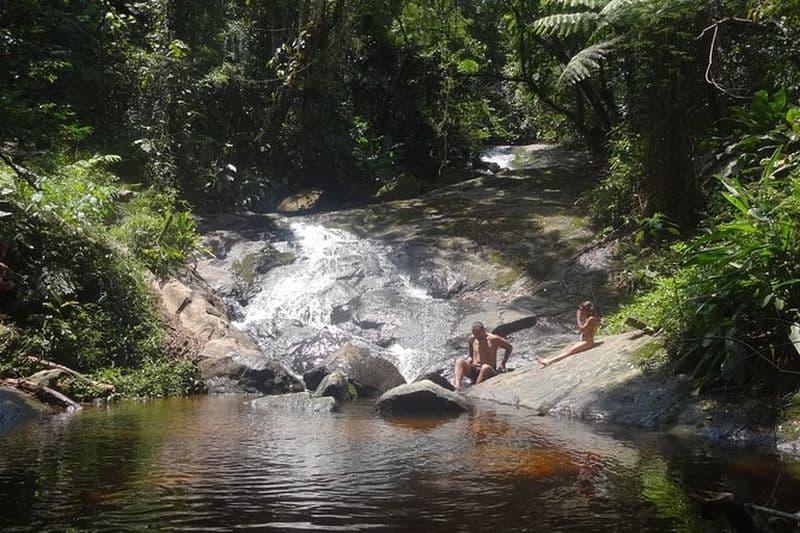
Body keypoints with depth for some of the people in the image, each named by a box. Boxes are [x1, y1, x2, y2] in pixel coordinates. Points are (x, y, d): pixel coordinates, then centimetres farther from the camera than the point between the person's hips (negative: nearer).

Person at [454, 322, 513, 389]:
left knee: (485, 367, -39)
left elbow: (509, 347, 4)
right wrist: (468, 362, -1)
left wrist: (502, 364, -2)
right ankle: (457, 386, -43)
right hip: (473, 371, 4)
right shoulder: (472, 339, 8)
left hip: (489, 371, -4)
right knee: (460, 361, -23)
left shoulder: (493, 339, -6)